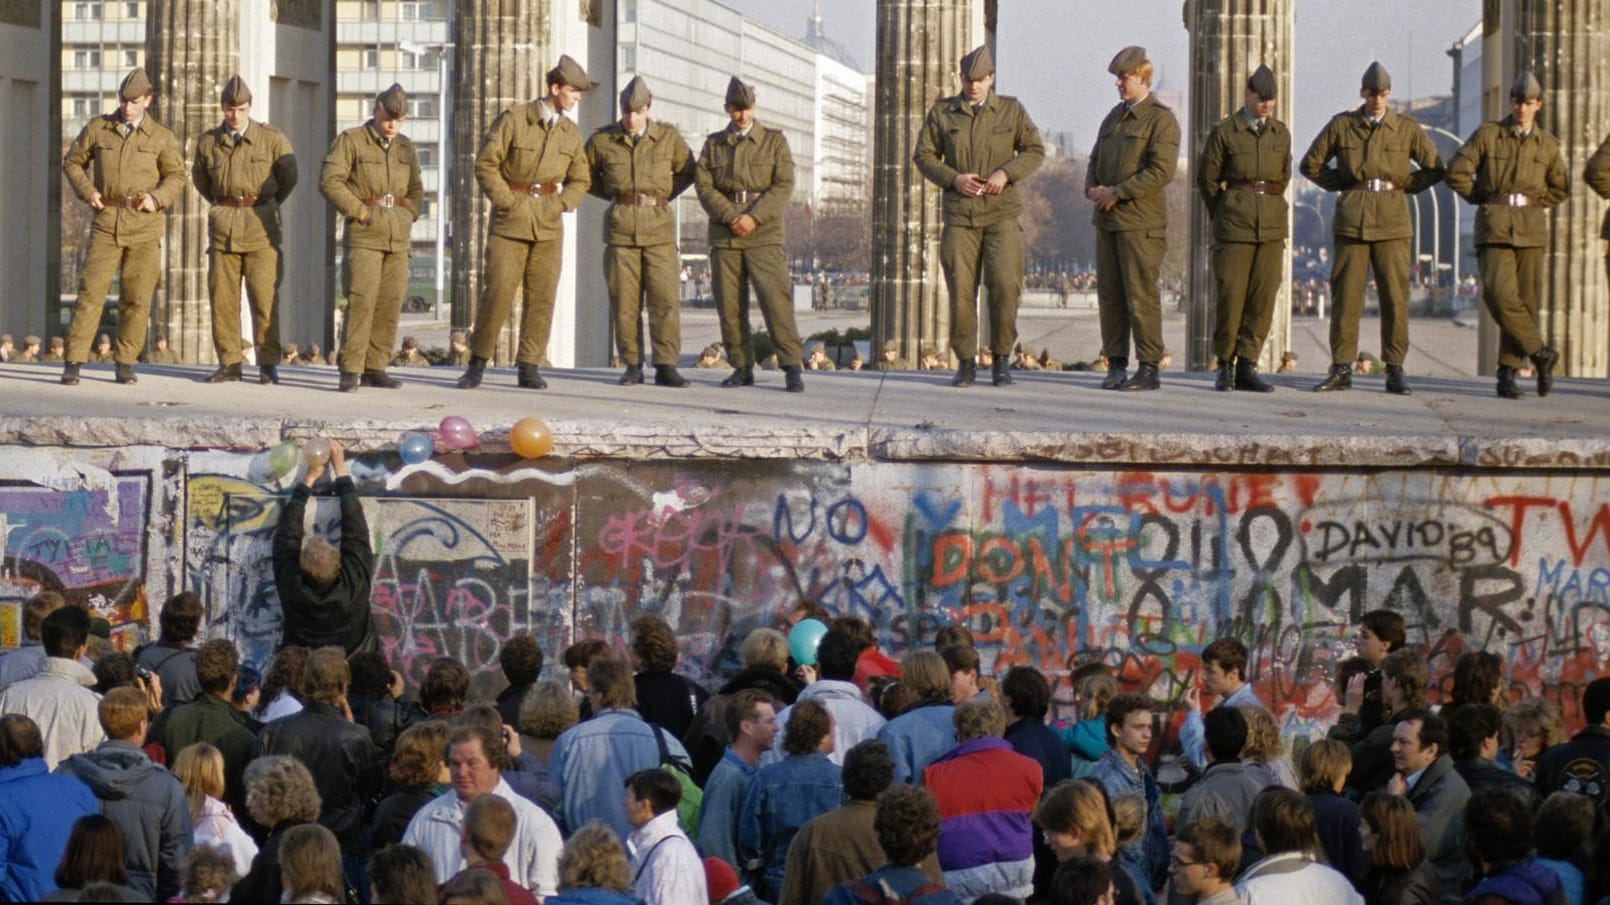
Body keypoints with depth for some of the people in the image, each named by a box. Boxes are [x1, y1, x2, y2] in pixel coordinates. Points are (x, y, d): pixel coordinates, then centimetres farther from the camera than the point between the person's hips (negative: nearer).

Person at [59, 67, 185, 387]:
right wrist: (87, 191, -3)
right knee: (91, 290, -9)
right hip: (107, 221, 0)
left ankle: (125, 363, 13)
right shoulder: (98, 128, 5)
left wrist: (157, 198, -13)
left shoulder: (161, 137, 3)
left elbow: (176, 177, 7)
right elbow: (72, 161, 14)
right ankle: (73, 363, -8)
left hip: (145, 226, 0)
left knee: (137, 298, 1)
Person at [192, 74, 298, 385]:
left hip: (260, 223, -3)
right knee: (222, 296, 1)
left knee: (264, 296, -6)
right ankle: (229, 363, 7)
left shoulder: (273, 139, -1)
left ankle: (268, 363, -2)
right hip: (223, 226, 3)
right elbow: (200, 178, 24)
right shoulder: (208, 141, 7)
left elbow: (288, 177, 10)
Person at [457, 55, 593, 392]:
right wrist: (508, 203, -11)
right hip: (510, 221, -4)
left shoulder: (571, 133, 7)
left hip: (549, 224, 4)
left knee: (541, 295, 0)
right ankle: (477, 364, 3)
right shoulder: (512, 120, -6)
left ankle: (529, 367, 6)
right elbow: (485, 164, -6)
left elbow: (579, 180, 17)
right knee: (498, 291, -8)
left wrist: (560, 205, 0)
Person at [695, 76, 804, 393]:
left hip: (763, 234, -3)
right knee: (729, 304, 1)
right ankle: (742, 367, 9)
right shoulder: (713, 144, 13)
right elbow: (704, 186, 4)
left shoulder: (775, 141, 7)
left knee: (775, 298, -12)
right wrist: (730, 217, -11)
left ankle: (791, 368, -13)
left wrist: (754, 218, -13)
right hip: (724, 236, 3)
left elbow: (784, 186, -2)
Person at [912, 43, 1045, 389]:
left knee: (1004, 285, -13)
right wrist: (953, 179, -13)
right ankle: (965, 364, 6)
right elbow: (923, 156, 4)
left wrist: (1006, 173, -15)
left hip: (1002, 214, -1)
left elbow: (1034, 151, 3)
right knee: (961, 290, -4)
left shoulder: (1011, 110, 4)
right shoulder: (941, 112, 5)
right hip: (960, 215, 1)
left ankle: (1001, 360, 1)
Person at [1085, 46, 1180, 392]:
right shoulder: (1114, 117, 18)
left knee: (1141, 296, -7)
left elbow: (1161, 172, -17)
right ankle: (1116, 366, 12)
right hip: (1107, 220, 7)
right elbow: (1095, 161, 20)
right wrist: (1093, 190, -2)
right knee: (1109, 293, 7)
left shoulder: (1161, 119, -7)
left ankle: (1149, 369, -3)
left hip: (1141, 222, -7)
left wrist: (1117, 192, -17)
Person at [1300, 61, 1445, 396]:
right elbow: (1311, 164, 14)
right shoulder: (1341, 125, 7)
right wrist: (1342, 184, 6)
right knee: (1345, 295, -2)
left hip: (1392, 221, 0)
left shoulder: (1408, 129, 7)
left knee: (1395, 296, -3)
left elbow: (1435, 169, 12)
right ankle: (1341, 370, 3)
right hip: (1351, 220, 0)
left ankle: (1395, 371, 3)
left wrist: (1402, 185, 4)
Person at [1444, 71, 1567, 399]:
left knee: (1525, 300, -1)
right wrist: (1484, 200, 6)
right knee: (1500, 294, -18)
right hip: (1495, 225, -2)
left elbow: (1560, 189, 20)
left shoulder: (1547, 145, 9)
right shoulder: (1487, 135, 2)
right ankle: (1540, 353, -4)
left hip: (1531, 227, 2)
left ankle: (1507, 373, 4)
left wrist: (1532, 205, 11)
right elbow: (1456, 172, 0)